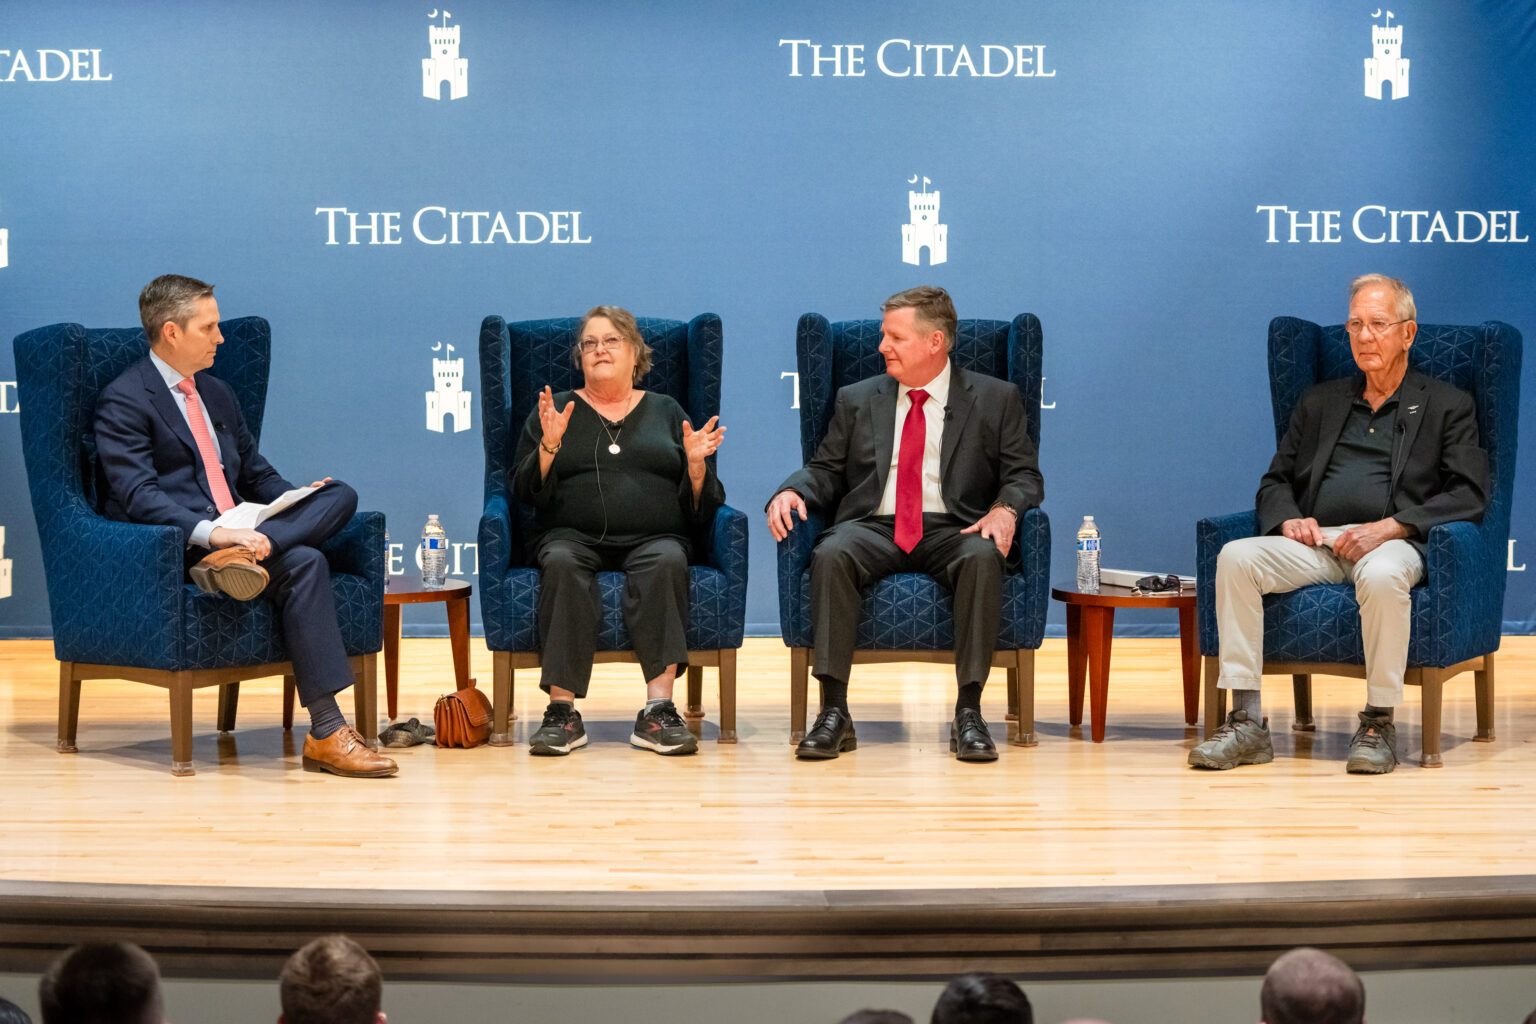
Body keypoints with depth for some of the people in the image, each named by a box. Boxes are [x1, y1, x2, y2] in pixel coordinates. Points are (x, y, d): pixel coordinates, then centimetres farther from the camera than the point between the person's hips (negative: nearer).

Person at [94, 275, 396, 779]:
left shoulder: (218, 393, 23)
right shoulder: (124, 402, -4)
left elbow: (257, 474, 27)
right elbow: (139, 495, -16)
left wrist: (299, 500, 4)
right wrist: (211, 532, -31)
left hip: (235, 531, 8)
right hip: (180, 548, -8)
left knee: (340, 495, -13)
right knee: (303, 563, -30)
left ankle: (243, 555, -36)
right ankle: (326, 734, -34)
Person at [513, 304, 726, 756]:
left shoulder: (666, 412, 20)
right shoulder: (556, 410, 19)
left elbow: (702, 509, 15)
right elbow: (526, 491, 7)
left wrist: (696, 464, -5)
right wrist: (549, 445, -8)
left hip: (653, 537, 0)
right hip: (574, 534, 0)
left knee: (667, 561, -34)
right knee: (562, 563, -35)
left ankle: (658, 710, -40)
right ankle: (562, 711, -38)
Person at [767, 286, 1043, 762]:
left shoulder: (996, 399, 11)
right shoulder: (856, 400, 19)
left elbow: (1024, 475, 7)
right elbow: (826, 470, 17)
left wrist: (1005, 509, -16)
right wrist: (791, 491, -6)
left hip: (952, 530, -1)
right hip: (873, 526, 1)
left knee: (982, 557, -37)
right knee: (831, 554, -33)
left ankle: (968, 713, -32)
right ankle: (834, 712, -32)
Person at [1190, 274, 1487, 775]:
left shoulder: (1448, 406, 12)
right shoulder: (1319, 403, 24)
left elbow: (1469, 495, -1)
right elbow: (1275, 481, 23)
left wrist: (1389, 527, -14)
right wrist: (1288, 519, -2)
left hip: (1391, 543, -4)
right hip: (1316, 541, 4)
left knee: (1381, 576, -41)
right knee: (1236, 557, -26)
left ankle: (1379, 723, -24)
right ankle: (1246, 723, -26)